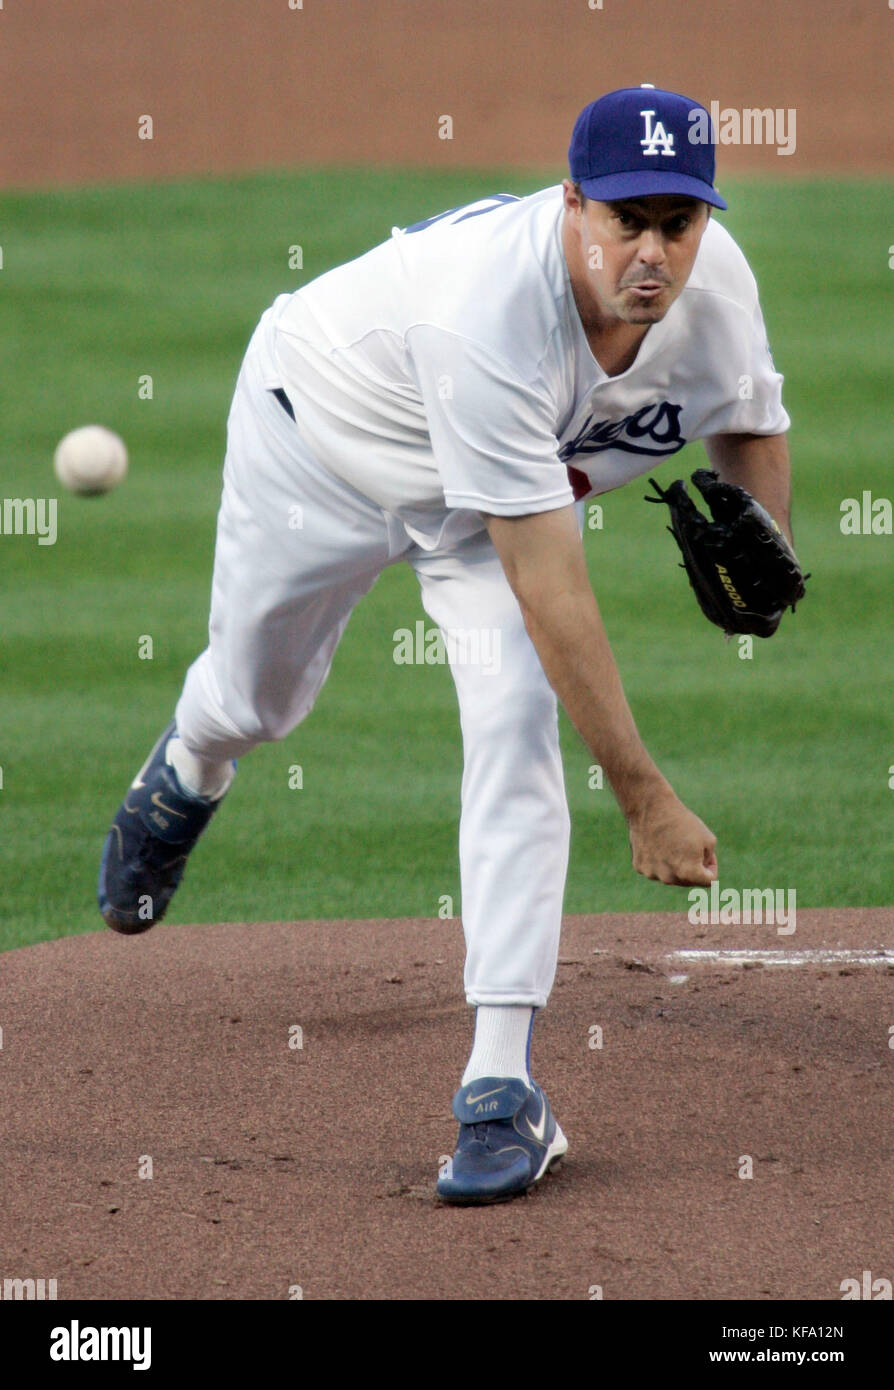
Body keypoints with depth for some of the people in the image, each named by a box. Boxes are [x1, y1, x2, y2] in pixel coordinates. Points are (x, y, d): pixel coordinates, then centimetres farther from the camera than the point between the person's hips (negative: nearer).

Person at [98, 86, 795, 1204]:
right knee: (252, 700, 18)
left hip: (495, 481, 4)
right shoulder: (493, 315, -46)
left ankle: (502, 1082, -17)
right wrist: (644, 796, -46)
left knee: (514, 725, -19)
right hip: (326, 430, -3)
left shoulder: (715, 283, -27)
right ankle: (186, 776, 60)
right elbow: (549, 589, -46)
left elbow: (749, 418, -2)